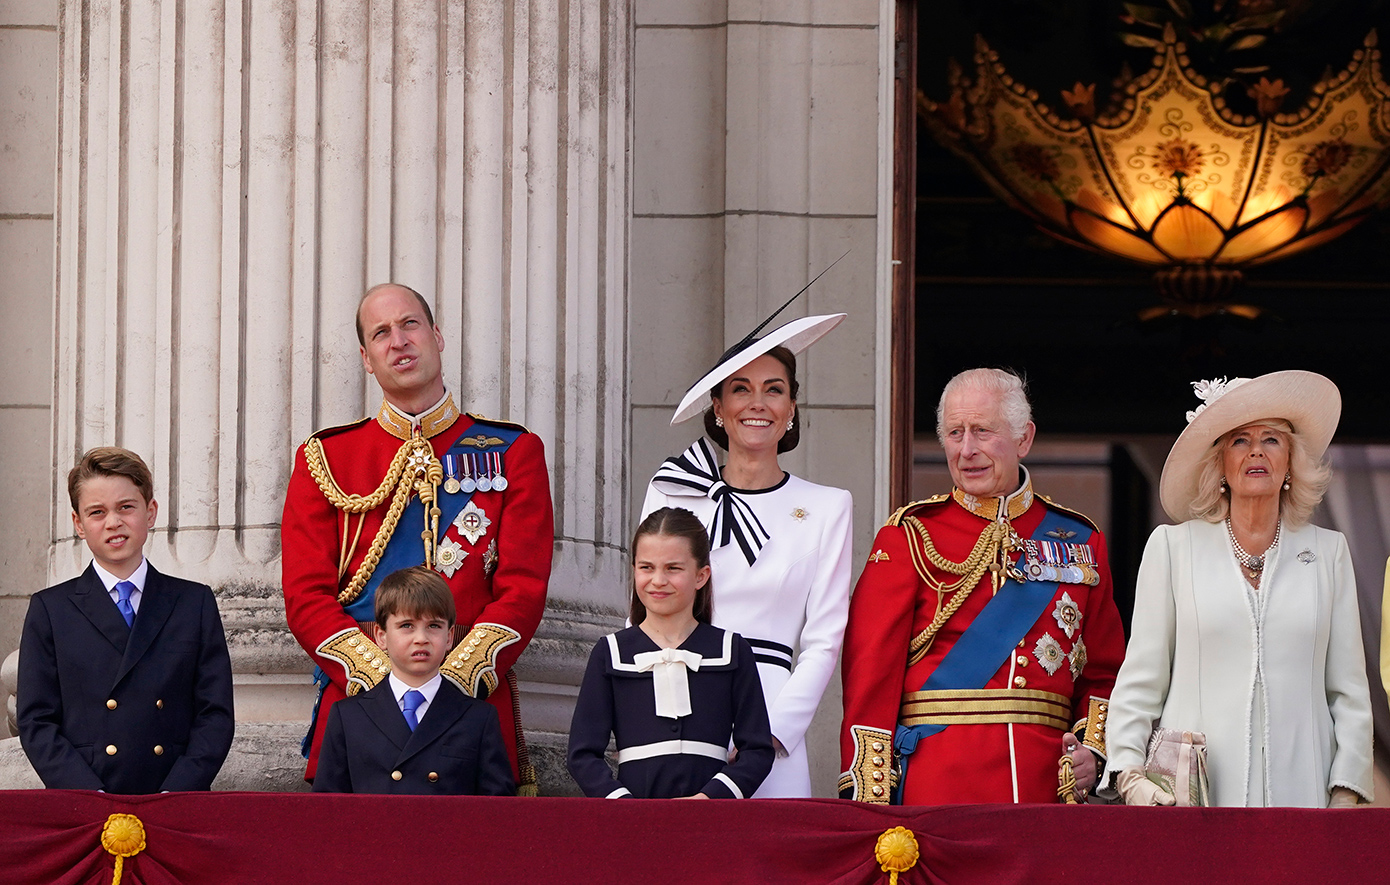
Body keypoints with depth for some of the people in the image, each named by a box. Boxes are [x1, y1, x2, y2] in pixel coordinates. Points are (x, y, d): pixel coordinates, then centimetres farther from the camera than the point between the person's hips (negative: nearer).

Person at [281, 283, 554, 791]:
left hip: (476, 697, 0)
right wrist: (383, 682, -12)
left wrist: (455, 681, -13)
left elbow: (523, 590, 1)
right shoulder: (324, 458, 11)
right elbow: (306, 596, 3)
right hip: (355, 702, 0)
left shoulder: (512, 452, 10)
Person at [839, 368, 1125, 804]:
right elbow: (872, 667, -1)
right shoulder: (910, 536, 4)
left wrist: (1092, 748, -2)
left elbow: (1105, 672, 17)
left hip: (1047, 783, 2)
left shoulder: (1080, 542, 13)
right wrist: (869, 797, -10)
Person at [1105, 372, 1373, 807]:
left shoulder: (1329, 552, 13)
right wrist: (1130, 775, -6)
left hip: (1298, 791, 1)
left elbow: (1348, 690, 11)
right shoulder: (1172, 547, 9)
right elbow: (1141, 678, 7)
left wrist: (1345, 795, 1)